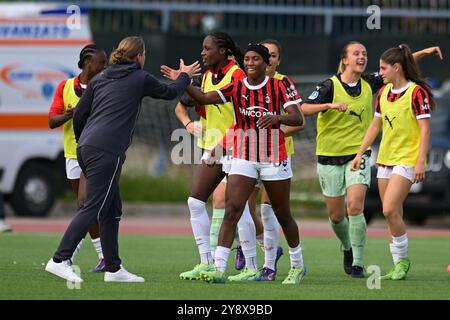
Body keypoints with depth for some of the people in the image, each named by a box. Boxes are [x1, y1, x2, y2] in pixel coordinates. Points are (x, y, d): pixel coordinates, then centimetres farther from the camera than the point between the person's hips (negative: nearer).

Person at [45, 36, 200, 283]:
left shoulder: (99, 79, 18)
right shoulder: (140, 79, 4)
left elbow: (79, 114, 16)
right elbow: (170, 93, 20)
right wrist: (184, 76, 39)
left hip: (86, 148, 8)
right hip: (107, 151, -8)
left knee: (112, 210, 14)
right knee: (93, 209, -10)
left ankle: (113, 268, 15)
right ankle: (59, 260, -19)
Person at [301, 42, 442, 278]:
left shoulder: (369, 83, 1)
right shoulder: (330, 86, -10)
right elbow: (304, 109, -20)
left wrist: (424, 53, 4)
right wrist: (330, 105, -34)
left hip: (358, 154, 1)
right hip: (330, 157, -1)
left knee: (355, 207, -18)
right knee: (336, 216, 7)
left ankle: (357, 263, -13)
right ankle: (347, 248, 39)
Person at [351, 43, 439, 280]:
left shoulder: (416, 92, -11)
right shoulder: (383, 93, 10)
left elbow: (425, 129, -14)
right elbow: (375, 125, 19)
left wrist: (420, 162, -20)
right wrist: (360, 153, 15)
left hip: (407, 160, -7)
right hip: (385, 159, 7)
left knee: (390, 210, -17)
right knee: (392, 215, 6)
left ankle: (403, 259, -2)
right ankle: (399, 266, 12)